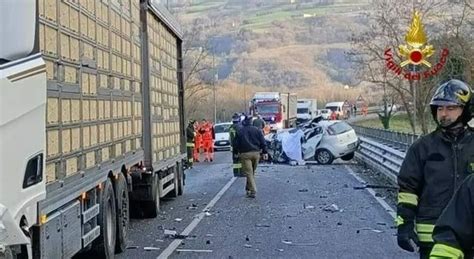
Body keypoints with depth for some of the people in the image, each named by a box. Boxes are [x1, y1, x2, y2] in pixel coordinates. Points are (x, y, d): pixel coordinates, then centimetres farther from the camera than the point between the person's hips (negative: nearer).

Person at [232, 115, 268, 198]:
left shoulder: (240, 131, 2)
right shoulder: (257, 130, 7)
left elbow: (236, 143, 5)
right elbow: (262, 142, 5)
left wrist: (235, 152, 18)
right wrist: (264, 152, 9)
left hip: (245, 154, -3)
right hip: (256, 153, 3)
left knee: (249, 173, -4)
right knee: (252, 172, 16)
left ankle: (253, 191, -13)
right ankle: (248, 188, 24)